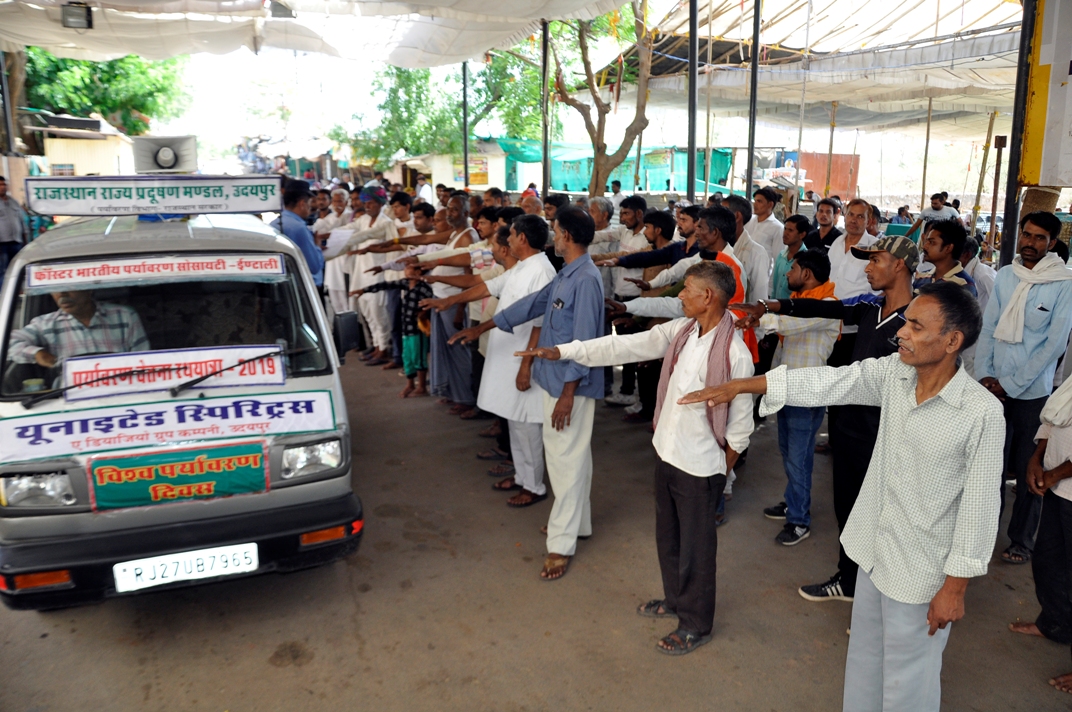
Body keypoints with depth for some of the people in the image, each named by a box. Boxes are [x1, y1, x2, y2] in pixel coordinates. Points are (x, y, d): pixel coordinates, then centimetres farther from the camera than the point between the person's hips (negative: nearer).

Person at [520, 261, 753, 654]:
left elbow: (741, 423, -14)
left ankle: (695, 625, 32)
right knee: (667, 537, 24)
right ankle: (675, 598, 48)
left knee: (695, 548, 11)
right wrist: (563, 351, -6)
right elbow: (625, 346, -2)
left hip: (700, 467, -7)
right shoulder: (679, 331, -3)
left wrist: (721, 469, -5)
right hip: (667, 455, 7)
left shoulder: (735, 354, -23)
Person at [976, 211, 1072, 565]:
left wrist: (1012, 385, -13)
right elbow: (988, 329, 6)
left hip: (1032, 393, -3)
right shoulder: (1005, 276, 4)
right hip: (995, 388, 4)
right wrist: (984, 375, -5)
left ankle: (1022, 540, 23)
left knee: (1028, 470, 7)